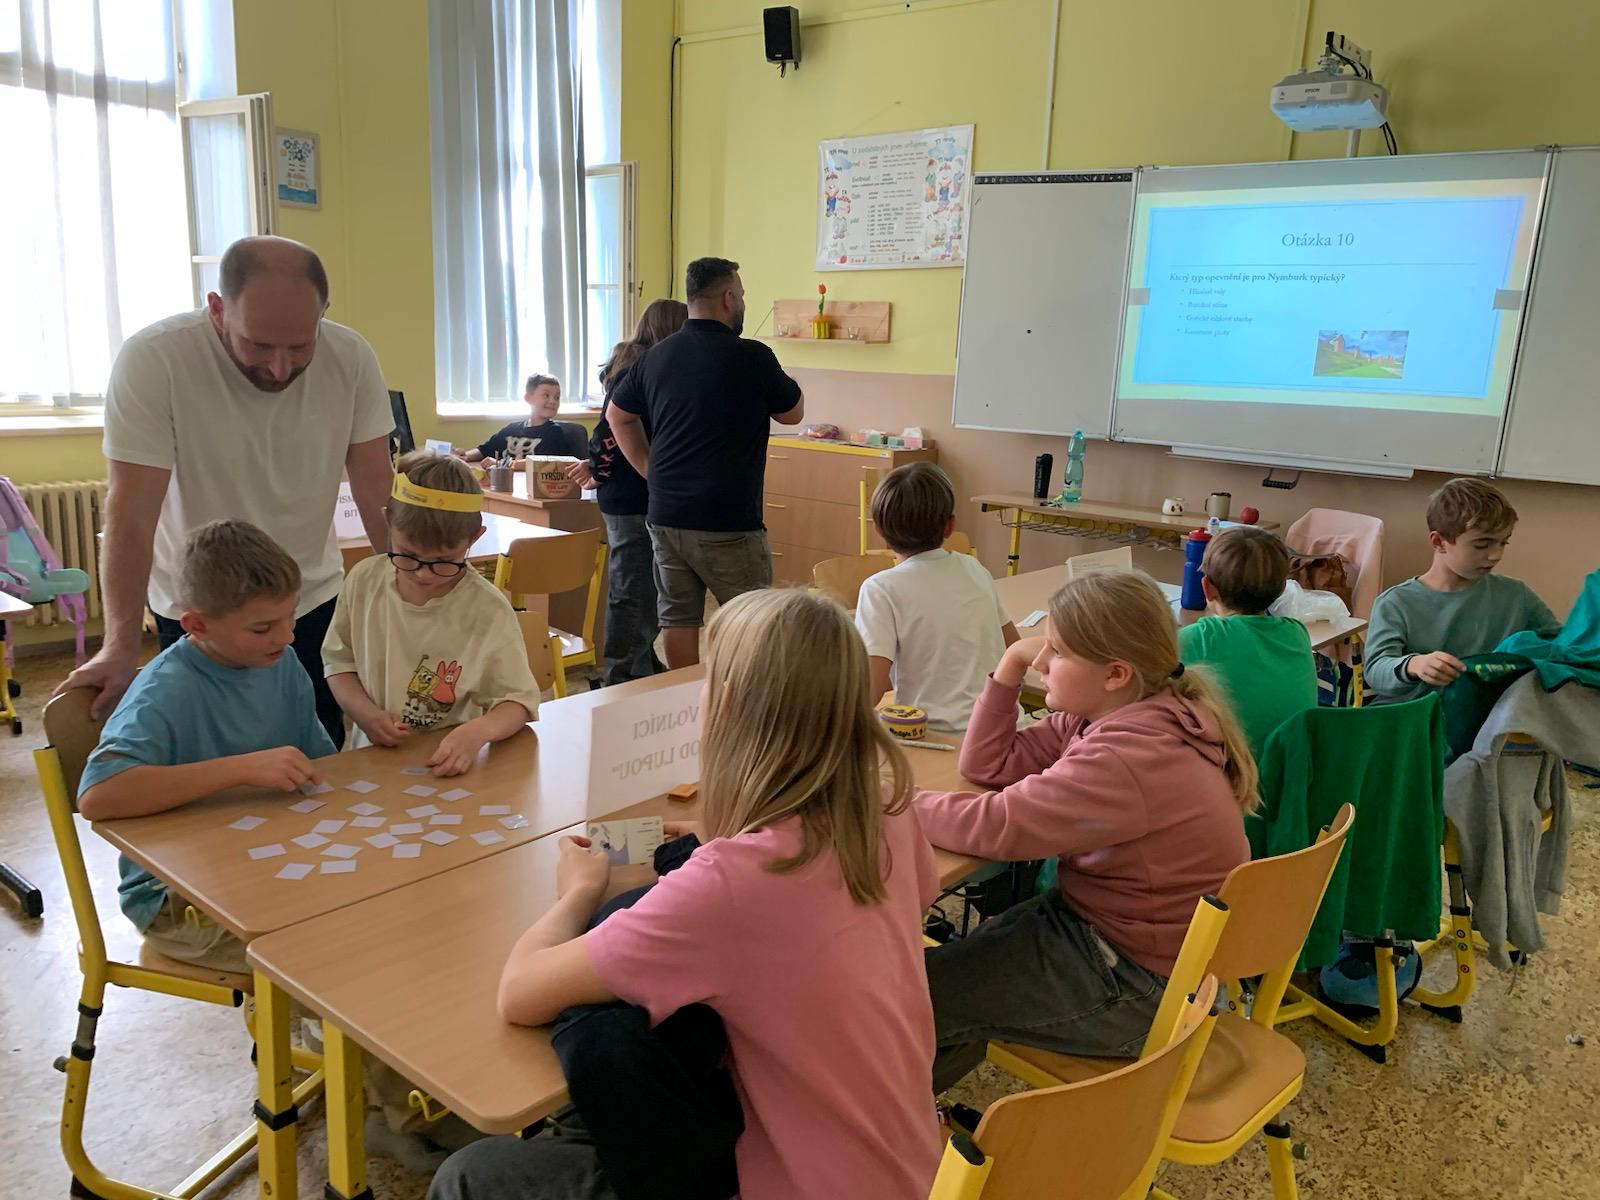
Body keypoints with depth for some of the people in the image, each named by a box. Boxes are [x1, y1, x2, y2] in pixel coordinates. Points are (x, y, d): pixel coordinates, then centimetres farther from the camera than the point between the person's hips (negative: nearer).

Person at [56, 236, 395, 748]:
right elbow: (132, 514, -20)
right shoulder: (151, 360, -21)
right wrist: (121, 647, -22)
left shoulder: (350, 359, -13)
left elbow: (377, 493, -8)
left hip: (315, 602, 2)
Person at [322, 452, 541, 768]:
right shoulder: (364, 580, 0)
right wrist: (366, 714, -6)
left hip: (452, 767, -2)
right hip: (375, 759, 3)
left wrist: (478, 731, -26)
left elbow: (517, 700, -6)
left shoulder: (489, 611, -10)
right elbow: (338, 662, 12)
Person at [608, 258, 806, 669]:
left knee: (678, 619, 13)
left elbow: (619, 415, 21)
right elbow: (793, 413, 5)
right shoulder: (751, 357, -11)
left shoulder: (655, 357, 8)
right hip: (728, 522, -6)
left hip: (666, 515, 6)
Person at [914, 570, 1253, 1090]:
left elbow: (994, 826, -30)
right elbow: (989, 764, 3)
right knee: (947, 963, 14)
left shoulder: (1129, 758, -31)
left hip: (1135, 987, -9)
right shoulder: (1105, 717, 0)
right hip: (1095, 924, 9)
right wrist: (1010, 665, -8)